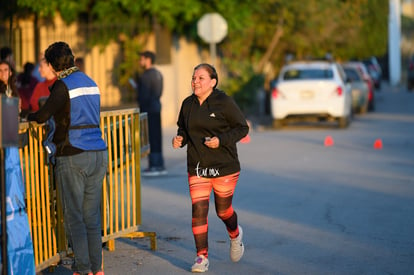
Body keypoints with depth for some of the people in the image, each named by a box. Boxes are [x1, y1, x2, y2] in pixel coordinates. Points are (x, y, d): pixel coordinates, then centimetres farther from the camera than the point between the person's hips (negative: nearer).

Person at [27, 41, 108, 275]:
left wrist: (30, 116, 2)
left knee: (74, 216, 1)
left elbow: (43, 116, -19)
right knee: (92, 215, 12)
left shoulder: (63, 85, -9)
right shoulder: (91, 83, 14)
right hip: (98, 153, 7)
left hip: (72, 157, -7)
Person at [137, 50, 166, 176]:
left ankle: (153, 166, -8)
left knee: (150, 137, -7)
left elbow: (144, 95, -18)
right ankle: (160, 165, 13)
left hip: (148, 109, -9)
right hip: (157, 106, 9)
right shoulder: (158, 74, 15)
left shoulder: (146, 75, -14)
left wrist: (141, 110, -13)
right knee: (156, 136, 11)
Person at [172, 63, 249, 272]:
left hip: (224, 167, -3)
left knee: (223, 210, 11)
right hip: (197, 168, 3)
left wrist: (221, 140, -20)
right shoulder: (188, 104, 3)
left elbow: (242, 128, -7)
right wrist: (179, 139, -5)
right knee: (198, 210, -7)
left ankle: (235, 235, 45)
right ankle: (202, 257, -1)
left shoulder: (224, 103, -11)